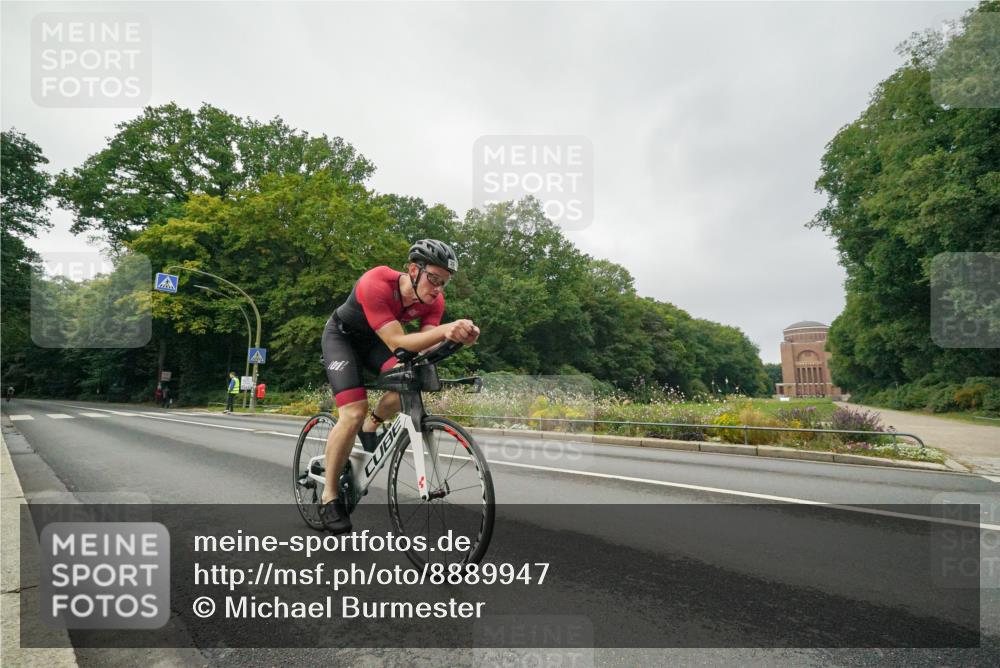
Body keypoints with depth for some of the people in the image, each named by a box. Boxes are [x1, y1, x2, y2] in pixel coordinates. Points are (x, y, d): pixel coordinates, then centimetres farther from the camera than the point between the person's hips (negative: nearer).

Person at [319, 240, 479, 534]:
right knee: (354, 413, -20)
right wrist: (445, 330, -56)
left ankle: (371, 425, 7)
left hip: (375, 339, 5)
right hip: (342, 335, -5)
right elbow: (397, 343, -43)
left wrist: (453, 337, -48)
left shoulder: (433, 299, -20)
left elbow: (425, 346, -27)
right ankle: (329, 497, -2)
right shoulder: (375, 284, -37)